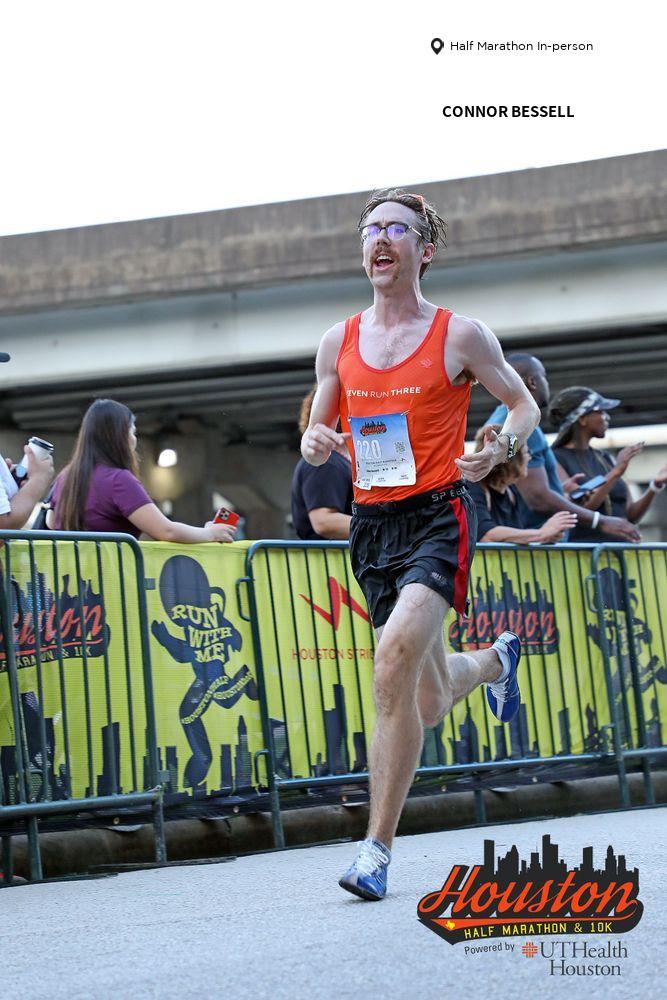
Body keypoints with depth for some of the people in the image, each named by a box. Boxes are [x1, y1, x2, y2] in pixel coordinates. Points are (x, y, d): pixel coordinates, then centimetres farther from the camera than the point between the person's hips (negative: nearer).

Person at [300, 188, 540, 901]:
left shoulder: (459, 335, -1)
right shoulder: (339, 342, 10)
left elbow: (523, 403, 9)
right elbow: (317, 427, 19)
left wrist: (500, 448, -12)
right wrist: (314, 443, -6)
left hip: (438, 515, -5)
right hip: (371, 523, 5)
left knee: (396, 656, -27)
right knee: (428, 701, 13)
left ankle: (377, 849, -22)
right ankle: (497, 658, 52)